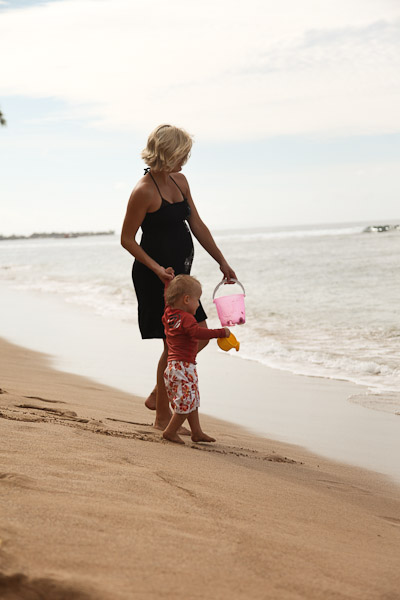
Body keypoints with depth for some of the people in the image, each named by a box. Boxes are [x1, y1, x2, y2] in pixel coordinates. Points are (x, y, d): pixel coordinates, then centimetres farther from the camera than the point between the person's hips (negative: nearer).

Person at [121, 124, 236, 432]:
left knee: (200, 335, 12)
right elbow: (127, 239, -13)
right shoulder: (144, 191, -17)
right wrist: (157, 268, -23)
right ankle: (163, 416, 13)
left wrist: (223, 262, 13)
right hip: (154, 276, -9)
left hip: (178, 273, 9)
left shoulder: (180, 181, 8)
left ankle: (158, 395, 26)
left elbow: (197, 225, 14)